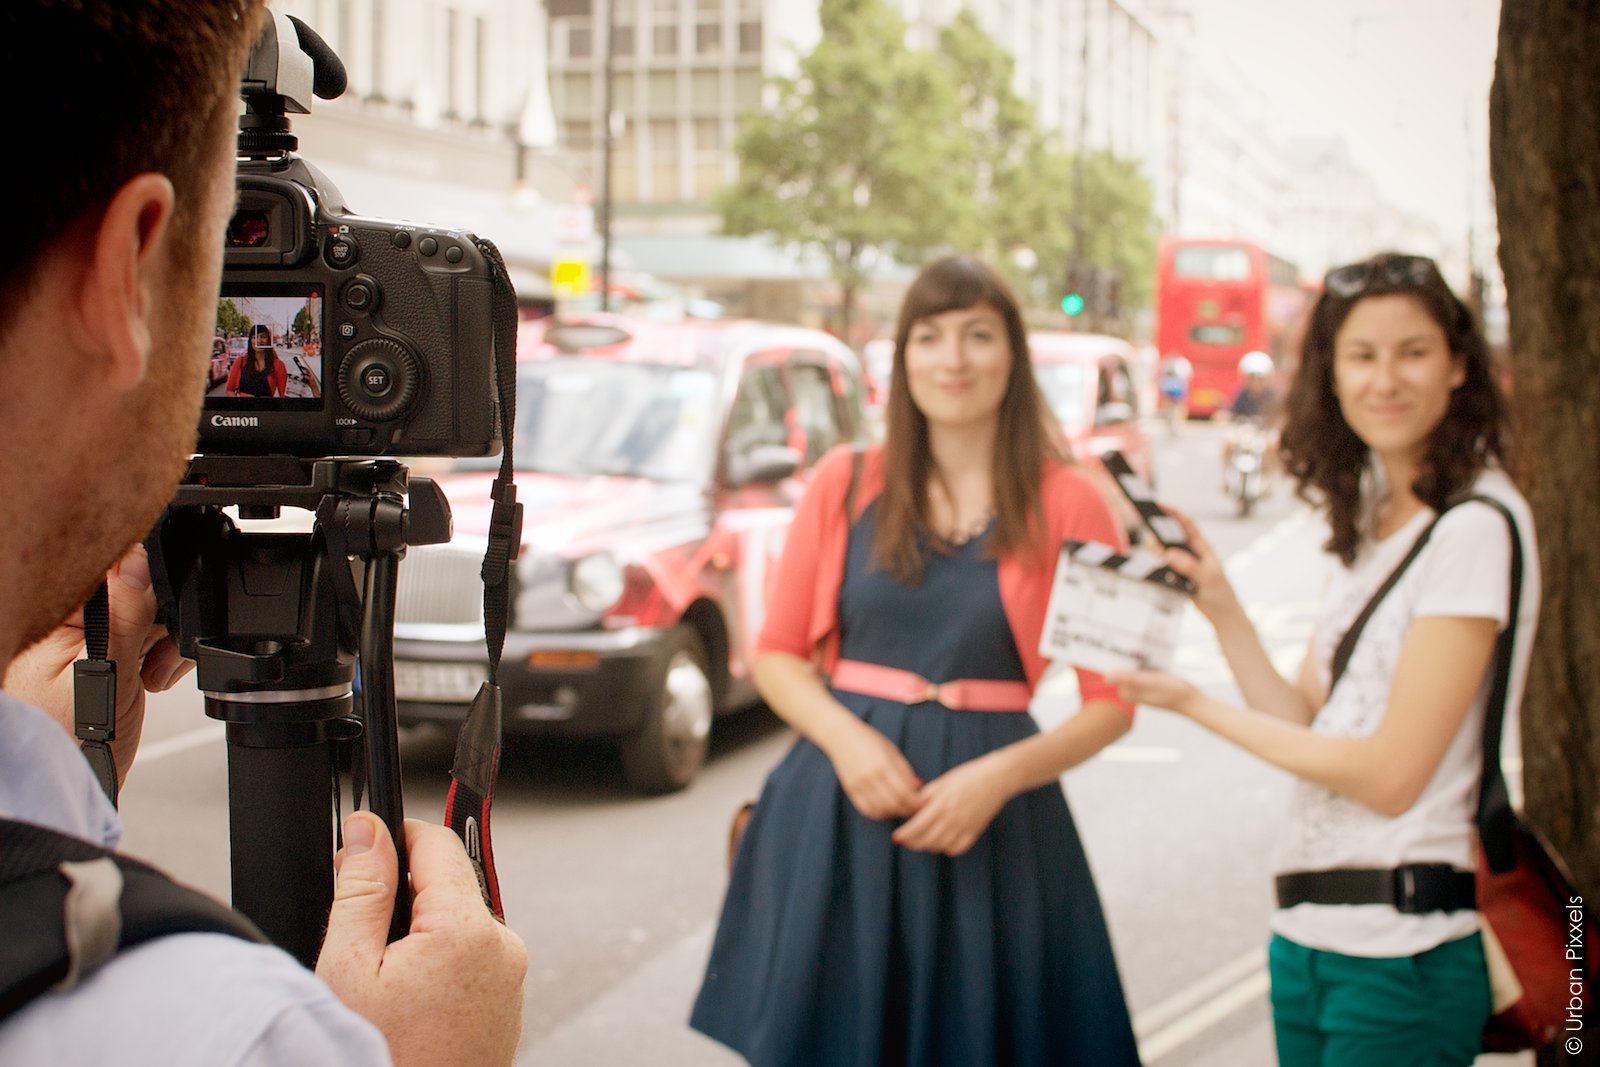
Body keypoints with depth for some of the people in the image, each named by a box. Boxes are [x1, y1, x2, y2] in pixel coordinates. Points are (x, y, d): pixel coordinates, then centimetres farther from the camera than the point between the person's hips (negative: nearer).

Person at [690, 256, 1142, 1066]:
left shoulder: (1066, 505, -1)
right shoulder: (845, 483, 5)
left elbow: (1111, 703, 0)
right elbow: (777, 652, 8)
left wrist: (1000, 776, -15)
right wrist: (845, 739, -10)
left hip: (989, 828, -1)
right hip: (836, 815, 1)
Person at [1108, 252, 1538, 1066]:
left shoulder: (1477, 526, -14)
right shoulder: (1366, 521, 12)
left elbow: (1391, 772, -16)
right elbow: (1306, 723, 9)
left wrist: (1199, 708, -10)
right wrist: (1221, 609, -3)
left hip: (1403, 951, -8)